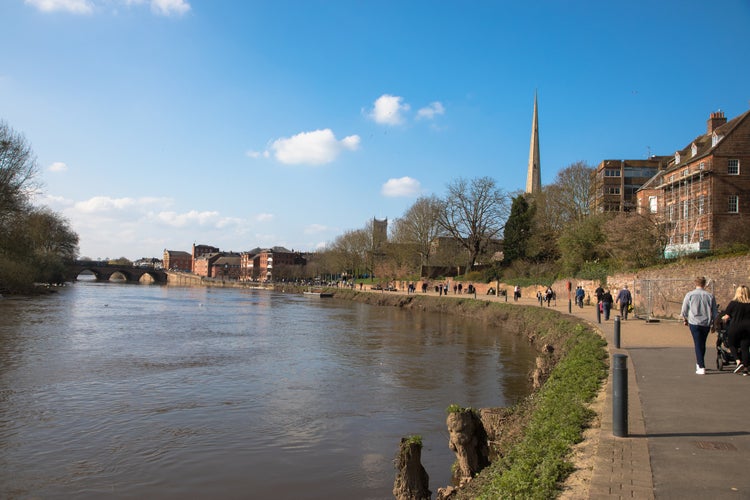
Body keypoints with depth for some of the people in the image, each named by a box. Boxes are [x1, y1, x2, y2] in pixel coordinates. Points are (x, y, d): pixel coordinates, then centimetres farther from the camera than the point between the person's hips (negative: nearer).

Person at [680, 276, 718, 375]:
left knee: (698, 344, -2)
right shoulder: (710, 296, 2)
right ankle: (699, 363, 31)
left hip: (694, 323, -3)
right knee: (702, 344, 18)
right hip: (706, 323, 3)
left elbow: (684, 310, 0)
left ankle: (701, 367, -8)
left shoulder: (690, 295, -4)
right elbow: (714, 312, 7)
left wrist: (685, 320, 18)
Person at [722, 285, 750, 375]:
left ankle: (739, 362, -6)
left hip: (735, 327, -3)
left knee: (732, 344, 14)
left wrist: (722, 319, 15)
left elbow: (727, 316, -6)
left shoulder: (733, 303, -7)